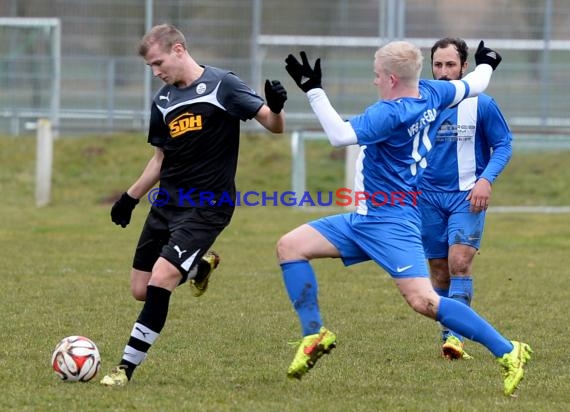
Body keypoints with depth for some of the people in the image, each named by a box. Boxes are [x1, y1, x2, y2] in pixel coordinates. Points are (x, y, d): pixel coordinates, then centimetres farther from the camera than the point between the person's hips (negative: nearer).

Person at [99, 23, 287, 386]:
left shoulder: (221, 85, -9)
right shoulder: (163, 101, 10)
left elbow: (273, 125, -12)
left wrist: (276, 108, -34)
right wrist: (130, 198, 23)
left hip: (207, 207, -7)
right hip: (168, 202, 7)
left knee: (160, 281, -19)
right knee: (141, 289, 8)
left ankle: (127, 367, -11)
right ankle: (201, 266, 37)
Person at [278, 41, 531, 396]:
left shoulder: (391, 113, -22)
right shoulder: (429, 94, 4)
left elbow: (341, 135, -29)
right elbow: (473, 86, 21)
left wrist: (314, 90, -25)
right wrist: (486, 64, 42)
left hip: (391, 223, -11)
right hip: (364, 220, 11)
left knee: (423, 300, -20)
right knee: (290, 246, 5)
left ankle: (508, 352, -13)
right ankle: (314, 334, 2)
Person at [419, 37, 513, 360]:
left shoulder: (482, 104, -3)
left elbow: (504, 145, 1)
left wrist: (486, 180, -13)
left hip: (467, 196, -3)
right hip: (429, 196, 3)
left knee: (460, 261, -18)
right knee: (439, 270, 4)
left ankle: (455, 335, -21)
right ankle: (449, 335, 14)